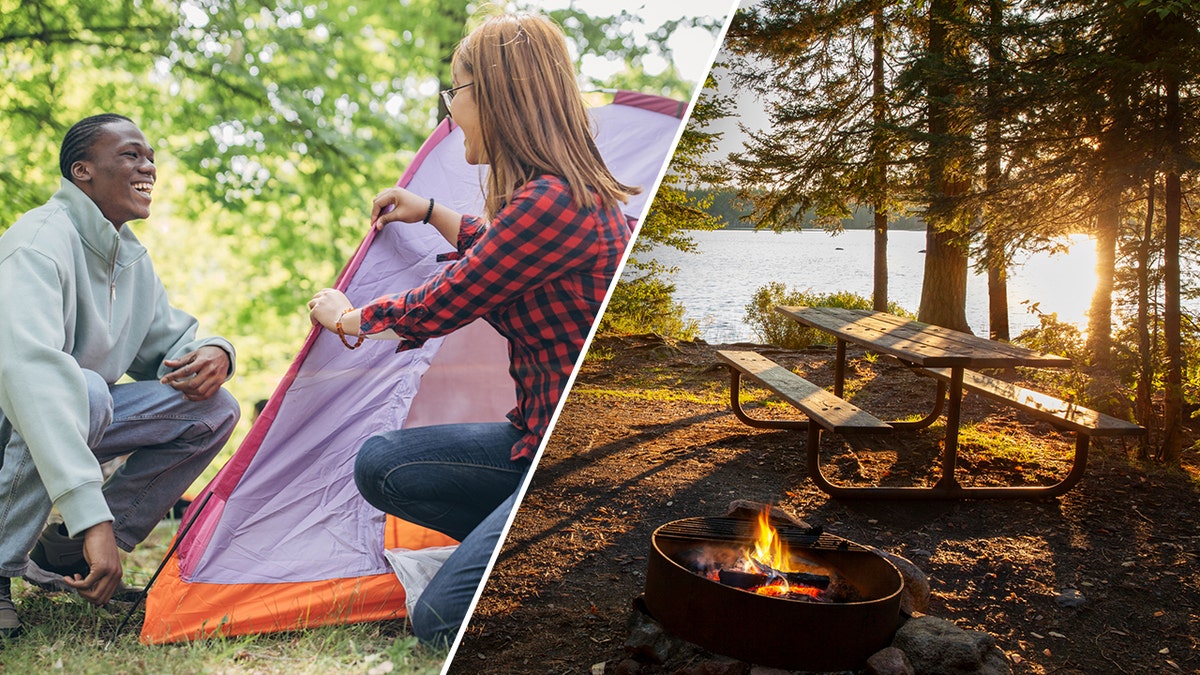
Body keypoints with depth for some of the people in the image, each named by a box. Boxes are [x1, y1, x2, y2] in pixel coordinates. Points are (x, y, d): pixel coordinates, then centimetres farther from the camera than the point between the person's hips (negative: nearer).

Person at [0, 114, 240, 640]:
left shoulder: (131, 258, 5)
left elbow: (168, 340, 15)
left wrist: (211, 352, -15)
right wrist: (92, 513, -49)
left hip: (76, 420, 8)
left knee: (211, 410, -5)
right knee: (85, 391, -37)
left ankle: (63, 557, 1)